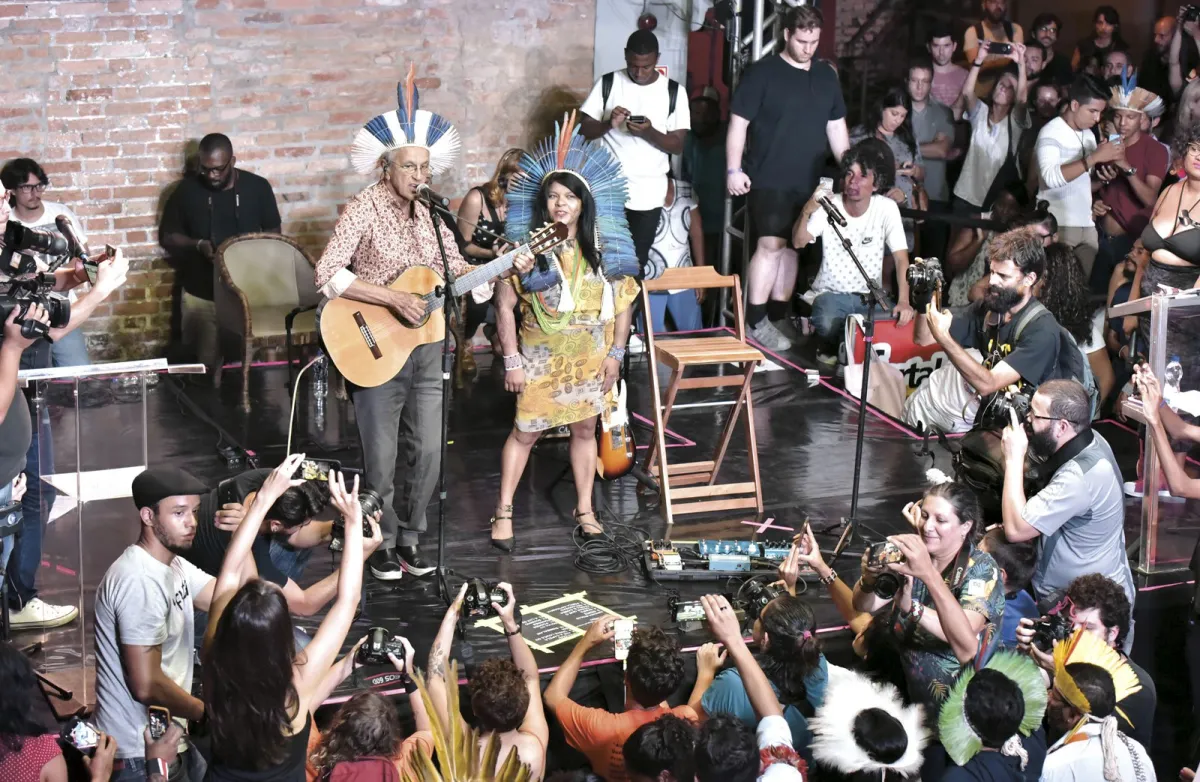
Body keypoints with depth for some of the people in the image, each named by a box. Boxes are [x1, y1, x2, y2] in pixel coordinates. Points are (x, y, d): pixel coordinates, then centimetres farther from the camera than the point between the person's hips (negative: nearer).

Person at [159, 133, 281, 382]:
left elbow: (273, 232, 7)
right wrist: (197, 245, -15)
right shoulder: (186, 191, -4)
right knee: (205, 363, 3)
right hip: (201, 293, 0)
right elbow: (167, 236, 4)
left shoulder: (257, 187, -4)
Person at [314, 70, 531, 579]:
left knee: (428, 452, 8)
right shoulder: (365, 210, -13)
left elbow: (455, 269, 15)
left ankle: (409, 538, 24)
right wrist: (395, 298, -25)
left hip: (425, 345, 6)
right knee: (381, 457, 3)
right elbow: (328, 274, -23)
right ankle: (382, 545, 20)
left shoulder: (430, 212, 5)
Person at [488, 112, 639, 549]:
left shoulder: (605, 250, -3)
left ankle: (585, 510, 24)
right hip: (542, 357, -2)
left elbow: (624, 302, 3)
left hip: (593, 357, 3)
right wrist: (512, 360, -10)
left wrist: (616, 354, -1)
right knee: (525, 431, 2)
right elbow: (505, 306, -8)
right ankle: (503, 512, 11)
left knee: (585, 429, 12)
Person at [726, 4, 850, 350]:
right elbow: (738, 122, -6)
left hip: (809, 181, 6)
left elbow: (837, 127, 18)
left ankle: (777, 318, 16)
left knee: (791, 247, 9)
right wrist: (734, 169, -13)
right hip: (769, 179, -5)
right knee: (771, 244, -12)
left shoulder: (827, 76, 11)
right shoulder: (762, 73, -5)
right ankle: (755, 322, -8)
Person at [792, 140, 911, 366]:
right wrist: (807, 212, -33)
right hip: (832, 293, -1)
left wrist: (904, 301, -27)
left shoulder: (886, 208, -8)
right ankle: (828, 345, 3)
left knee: (900, 322, -27)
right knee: (828, 324, -35)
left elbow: (901, 258, -12)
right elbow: (799, 243, -13)